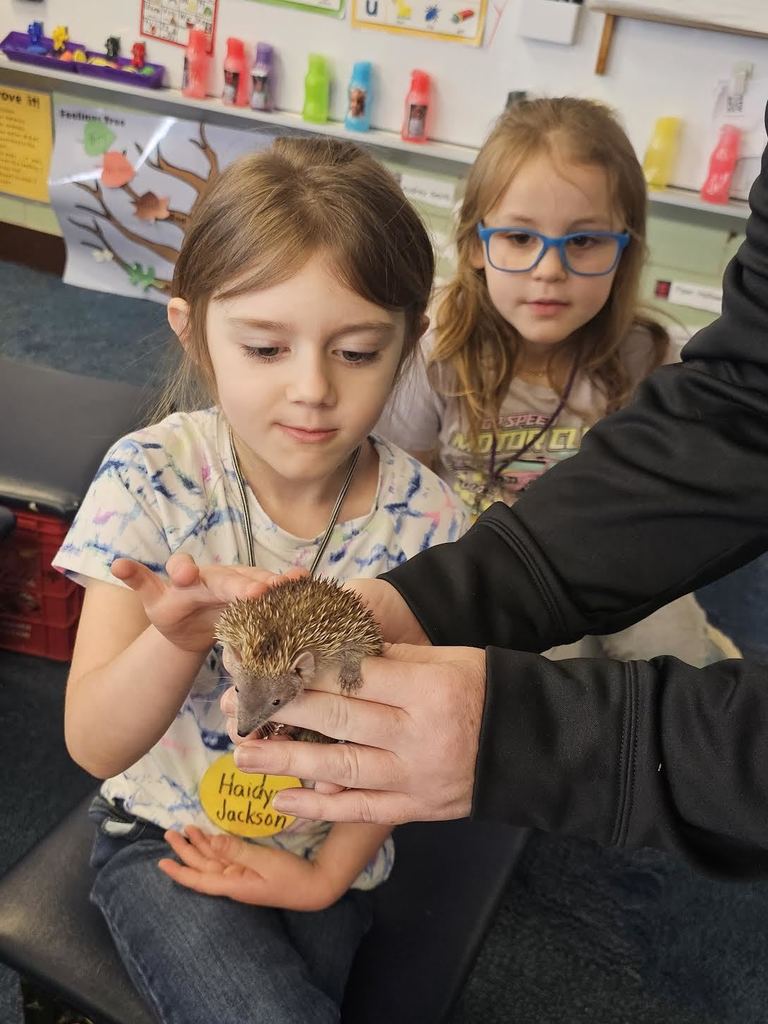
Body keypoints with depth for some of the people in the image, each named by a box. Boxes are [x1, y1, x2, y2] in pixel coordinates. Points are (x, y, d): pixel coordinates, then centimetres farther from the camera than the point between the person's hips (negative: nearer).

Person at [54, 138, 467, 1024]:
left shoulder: (423, 521, -17)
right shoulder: (151, 478, -20)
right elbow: (95, 746, -23)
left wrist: (326, 875, -5)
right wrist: (177, 635, -41)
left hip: (326, 854, 2)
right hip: (165, 836, -1)